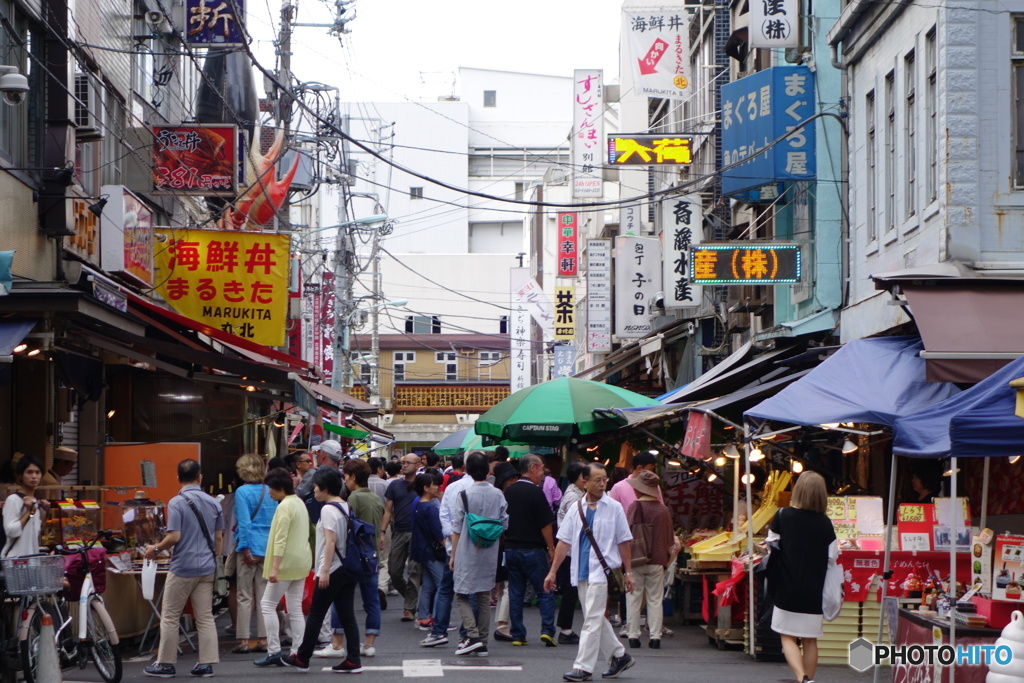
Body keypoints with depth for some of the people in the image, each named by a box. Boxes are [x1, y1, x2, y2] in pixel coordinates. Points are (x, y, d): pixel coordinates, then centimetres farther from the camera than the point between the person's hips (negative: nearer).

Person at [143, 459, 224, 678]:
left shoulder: (177, 502, -12)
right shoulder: (213, 503, 5)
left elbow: (174, 537, -17)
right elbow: (219, 538, 9)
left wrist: (156, 549, -1)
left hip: (183, 567, -5)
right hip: (206, 568, 5)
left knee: (170, 617, 5)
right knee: (205, 617, 8)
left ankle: (165, 664, 9)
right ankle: (207, 664, 6)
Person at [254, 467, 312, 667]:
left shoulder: (285, 506, -15)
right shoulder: (299, 503, 14)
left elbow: (280, 540, -20)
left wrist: (274, 568, -22)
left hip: (287, 562, -9)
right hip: (302, 562, 9)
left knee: (268, 604, -2)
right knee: (295, 609, 9)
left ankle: (274, 651, -5)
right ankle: (297, 652, 7)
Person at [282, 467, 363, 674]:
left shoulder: (328, 509, -13)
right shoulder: (346, 507, 12)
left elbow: (330, 541, -19)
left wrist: (324, 571, -19)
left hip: (332, 571, -8)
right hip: (347, 568, 8)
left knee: (315, 615, 3)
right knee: (347, 616, 5)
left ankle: (302, 658, 12)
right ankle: (353, 660, 0)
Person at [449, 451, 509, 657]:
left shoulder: (464, 495, -10)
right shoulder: (498, 495, 0)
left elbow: (457, 529, -6)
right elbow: (505, 524, 6)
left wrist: (453, 555, 2)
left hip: (467, 554, -4)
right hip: (490, 555, 4)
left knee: (462, 595, 4)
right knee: (484, 598, 10)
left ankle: (472, 635, -13)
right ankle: (482, 643, 11)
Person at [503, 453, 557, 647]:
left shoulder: (508, 491, 6)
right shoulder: (535, 493, -13)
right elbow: (546, 524, -12)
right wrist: (551, 548, -3)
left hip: (511, 549, 6)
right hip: (533, 550, -5)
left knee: (515, 593, 8)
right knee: (545, 592, 2)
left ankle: (517, 635, 8)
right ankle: (547, 631, -7)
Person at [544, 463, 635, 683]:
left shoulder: (614, 508, 0)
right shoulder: (576, 509, 7)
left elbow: (623, 541, 3)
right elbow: (564, 541, 9)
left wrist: (628, 572, 1)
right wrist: (553, 571, 7)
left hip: (602, 571, -5)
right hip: (581, 571, 5)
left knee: (592, 620, -8)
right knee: (596, 618, 12)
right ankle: (619, 655, 27)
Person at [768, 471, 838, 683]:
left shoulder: (783, 516, -9)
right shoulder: (824, 523, -5)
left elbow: (771, 543, 2)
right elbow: (832, 557, 0)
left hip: (787, 590, -2)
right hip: (814, 592, 2)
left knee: (788, 637, 4)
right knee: (810, 640, 14)